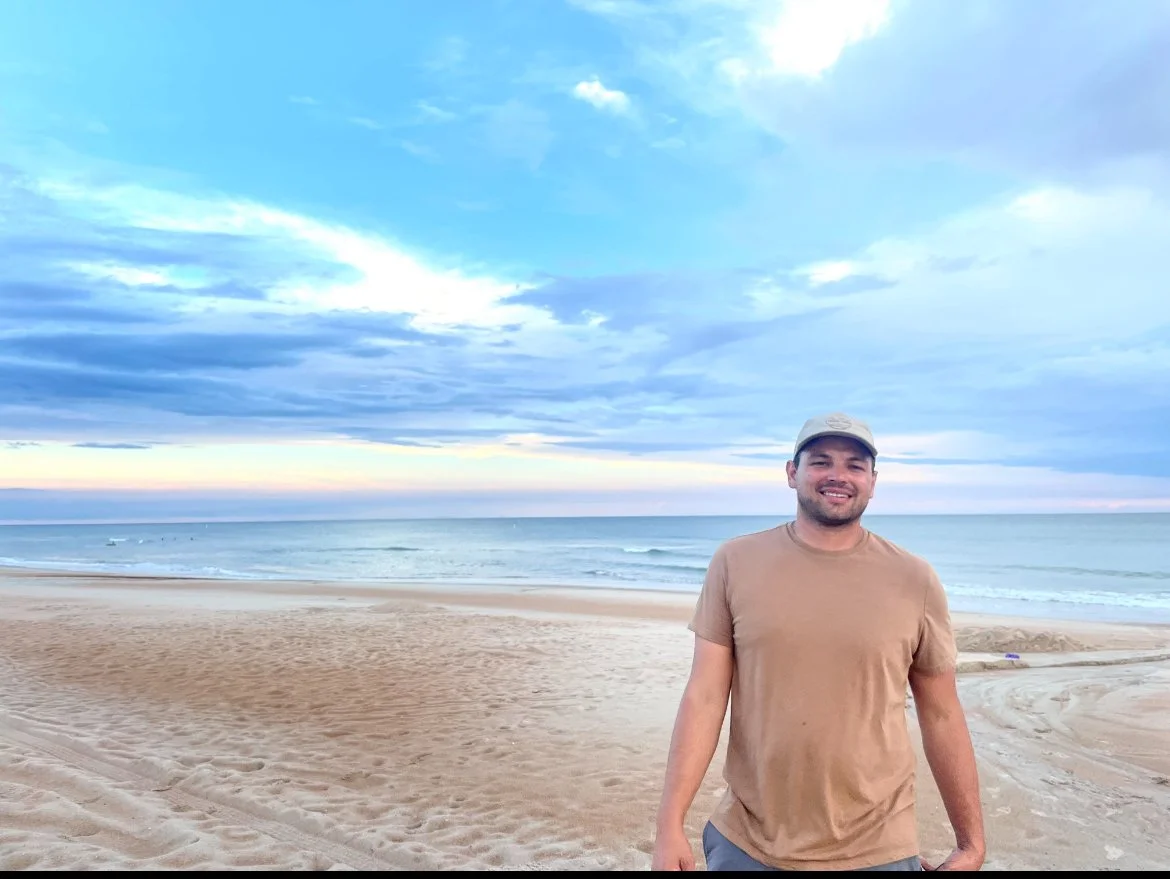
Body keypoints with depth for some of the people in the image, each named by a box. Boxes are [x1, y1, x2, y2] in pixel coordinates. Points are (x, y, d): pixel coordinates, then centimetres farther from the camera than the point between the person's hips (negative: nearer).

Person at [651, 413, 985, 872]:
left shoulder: (915, 581, -5)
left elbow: (941, 716, 3)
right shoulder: (735, 563, -7)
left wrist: (971, 842, 7)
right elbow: (704, 697, -7)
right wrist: (670, 825, -11)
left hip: (876, 851, 0)